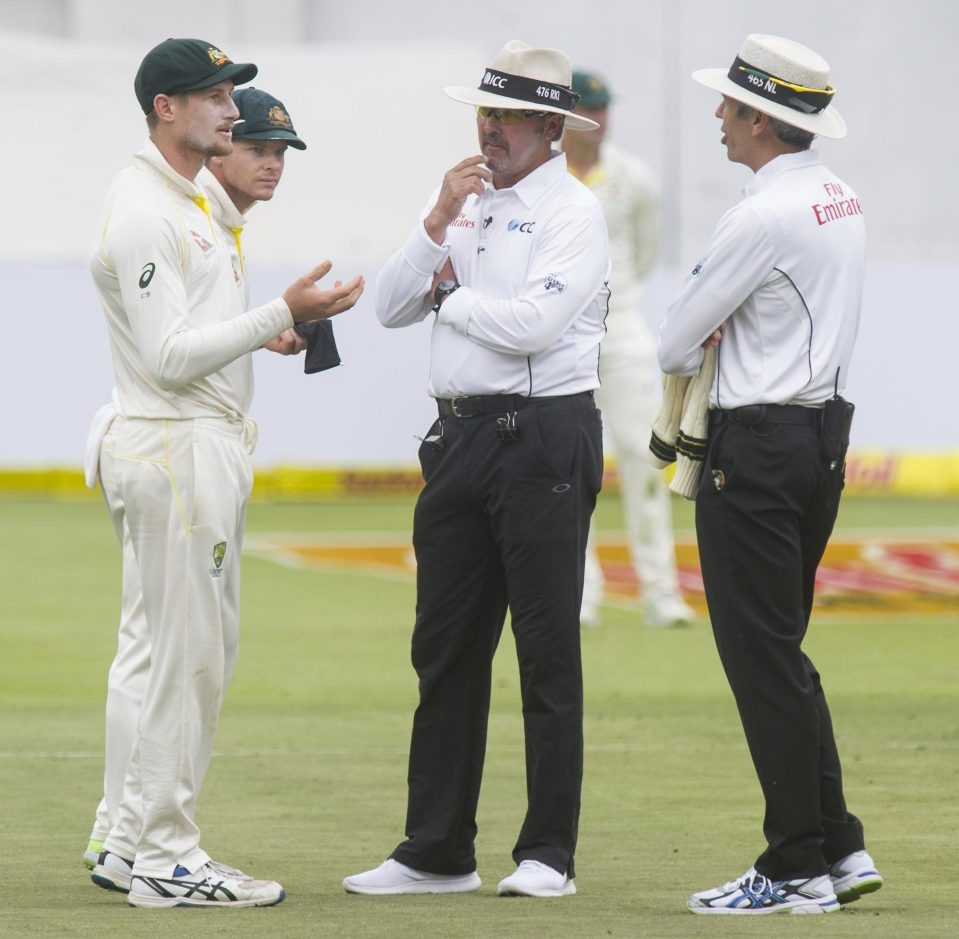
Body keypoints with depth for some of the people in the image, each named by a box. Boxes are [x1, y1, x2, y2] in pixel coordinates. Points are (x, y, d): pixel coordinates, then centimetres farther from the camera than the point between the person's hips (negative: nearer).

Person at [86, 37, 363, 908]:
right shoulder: (142, 213, -15)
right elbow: (170, 357, -21)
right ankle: (164, 861, -1)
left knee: (205, 653, 13)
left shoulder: (191, 205, 18)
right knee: (188, 656, -7)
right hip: (172, 446, -11)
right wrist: (279, 312, -22)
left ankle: (134, 846, 19)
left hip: (209, 445, 11)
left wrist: (280, 328, 7)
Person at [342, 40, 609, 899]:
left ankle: (549, 853, 1)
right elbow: (389, 306, 9)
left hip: (544, 440, -7)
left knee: (547, 651, -3)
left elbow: (535, 322, -20)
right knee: (445, 647, 8)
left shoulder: (572, 210, -6)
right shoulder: (465, 201, 16)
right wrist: (436, 225, -5)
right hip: (459, 436, 8)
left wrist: (448, 294, -4)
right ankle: (437, 852, 12)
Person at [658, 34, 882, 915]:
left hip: (758, 446, -9)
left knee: (761, 655, -3)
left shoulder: (763, 217, -19)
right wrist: (723, 346, 6)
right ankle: (839, 846, 16)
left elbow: (675, 344, -11)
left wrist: (695, 350, 11)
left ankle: (797, 869, 1)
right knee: (779, 651, 16)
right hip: (824, 432, 9)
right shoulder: (840, 198, 10)